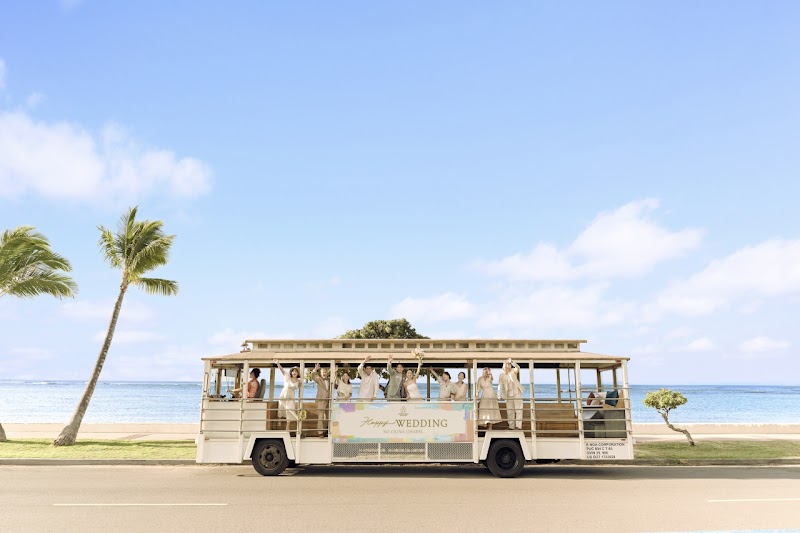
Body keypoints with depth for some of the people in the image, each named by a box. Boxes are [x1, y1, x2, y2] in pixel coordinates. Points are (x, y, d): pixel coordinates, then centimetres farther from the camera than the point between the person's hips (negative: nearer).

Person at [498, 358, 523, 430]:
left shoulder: (513, 371, -3)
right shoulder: (502, 375, 0)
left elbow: (517, 368, -25)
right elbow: (500, 385, -6)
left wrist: (511, 362, -41)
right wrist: (499, 395, -19)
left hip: (517, 393, -2)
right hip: (508, 395, 2)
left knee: (519, 410, -6)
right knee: (509, 411, 4)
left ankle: (518, 426, -5)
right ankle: (511, 427, 11)